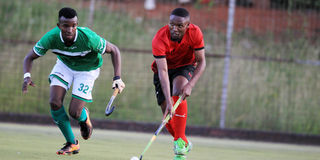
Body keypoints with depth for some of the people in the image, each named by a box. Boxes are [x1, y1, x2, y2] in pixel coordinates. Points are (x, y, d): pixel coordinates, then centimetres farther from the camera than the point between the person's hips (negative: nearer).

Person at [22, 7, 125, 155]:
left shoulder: (88, 38, -36)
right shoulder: (51, 38, -29)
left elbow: (114, 50, -22)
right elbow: (29, 57, -16)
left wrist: (117, 78, -31)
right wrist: (27, 76, -36)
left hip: (87, 70, -3)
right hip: (64, 65, 3)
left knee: (74, 113, -12)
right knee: (54, 103, -17)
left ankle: (84, 117, 29)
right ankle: (72, 144, 3)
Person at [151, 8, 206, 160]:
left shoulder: (195, 33, -26)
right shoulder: (159, 39, -32)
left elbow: (201, 62, -21)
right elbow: (163, 71, -37)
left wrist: (190, 85, -38)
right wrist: (168, 101, -46)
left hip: (186, 67, 0)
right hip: (165, 69, 0)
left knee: (178, 94, -31)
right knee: (167, 113, -7)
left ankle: (180, 141, -31)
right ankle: (184, 143, 20)